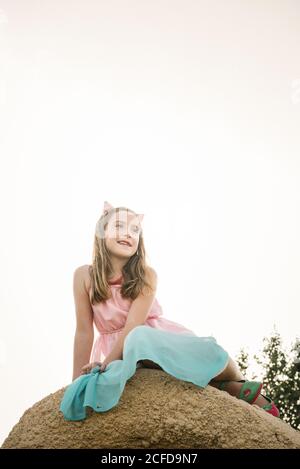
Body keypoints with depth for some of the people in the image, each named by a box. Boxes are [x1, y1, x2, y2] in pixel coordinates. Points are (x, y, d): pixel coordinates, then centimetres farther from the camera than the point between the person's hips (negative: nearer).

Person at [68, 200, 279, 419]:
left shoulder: (146, 276, -12)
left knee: (209, 354, -24)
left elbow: (133, 326, -20)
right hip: (115, 350, 0)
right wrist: (77, 383, -8)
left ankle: (235, 386, 9)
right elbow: (84, 332, -9)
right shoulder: (84, 276, -10)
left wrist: (106, 364, -31)